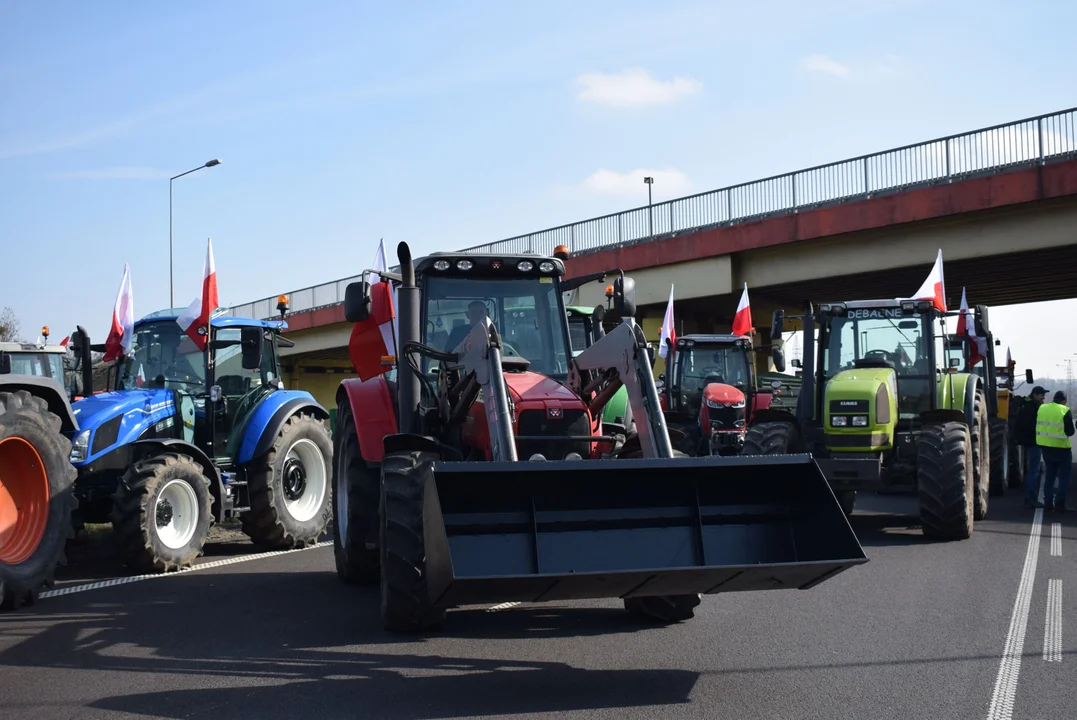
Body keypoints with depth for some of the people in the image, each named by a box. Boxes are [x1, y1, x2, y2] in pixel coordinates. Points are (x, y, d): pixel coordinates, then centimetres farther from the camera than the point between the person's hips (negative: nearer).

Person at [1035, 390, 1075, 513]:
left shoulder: (1041, 408, 3)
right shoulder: (1065, 411, -13)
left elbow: (1038, 426, 11)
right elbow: (1070, 432, -12)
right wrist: (1062, 432, 8)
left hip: (1045, 446, 6)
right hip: (1060, 447, -6)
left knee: (1050, 475, 17)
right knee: (1064, 476, 2)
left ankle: (1048, 502, 16)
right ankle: (1059, 504, -5)